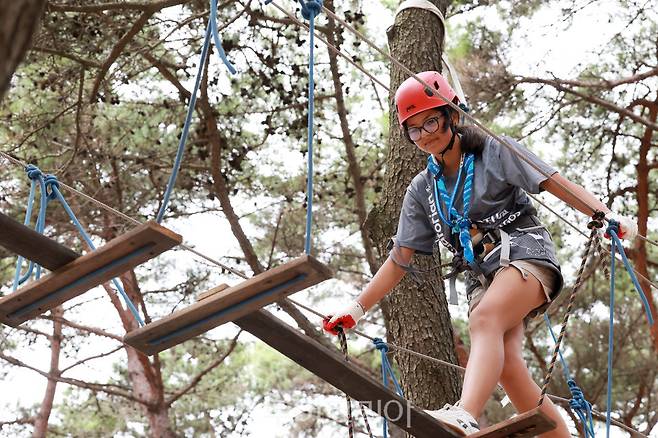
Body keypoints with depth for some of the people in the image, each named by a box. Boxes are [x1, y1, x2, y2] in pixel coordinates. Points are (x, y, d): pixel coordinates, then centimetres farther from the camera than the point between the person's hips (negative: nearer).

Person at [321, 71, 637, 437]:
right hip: (482, 275, 5)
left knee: (485, 319, -34)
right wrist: (358, 308, 10)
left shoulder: (494, 151, 4)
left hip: (524, 252, -5)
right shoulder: (423, 189, 16)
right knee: (507, 367, -16)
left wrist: (607, 216, -19)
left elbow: (556, 183, -4)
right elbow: (401, 258, 17)